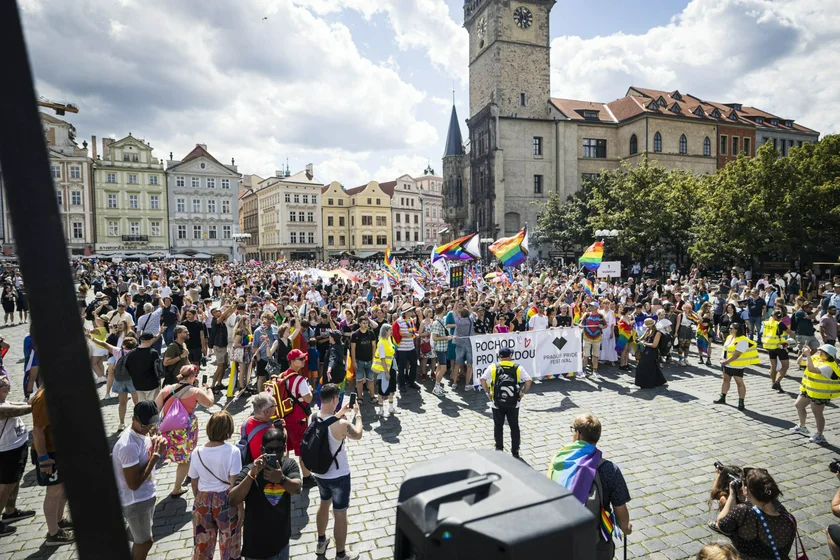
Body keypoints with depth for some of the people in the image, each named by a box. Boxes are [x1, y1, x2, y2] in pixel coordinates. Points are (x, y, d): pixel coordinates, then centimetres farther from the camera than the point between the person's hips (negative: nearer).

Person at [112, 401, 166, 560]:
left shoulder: (142, 433, -4)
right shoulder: (128, 446, -31)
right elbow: (134, 484, -27)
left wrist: (155, 447, -11)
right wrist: (156, 455, -26)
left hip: (146, 496, 8)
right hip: (135, 502, -8)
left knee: (142, 539, 25)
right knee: (144, 542, 12)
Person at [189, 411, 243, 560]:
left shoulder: (197, 452, -8)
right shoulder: (232, 451, -19)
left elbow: (194, 483, 3)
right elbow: (234, 484, -17)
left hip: (203, 501, 3)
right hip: (225, 500, -3)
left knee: (202, 545, 22)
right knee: (228, 544, 18)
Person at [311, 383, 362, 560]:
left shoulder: (313, 418, -12)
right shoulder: (342, 425, -31)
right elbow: (358, 435, -10)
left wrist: (340, 412, 13)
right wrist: (357, 413, 2)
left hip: (320, 474, 7)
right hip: (339, 477, -6)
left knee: (324, 504, 29)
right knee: (340, 515, 12)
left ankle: (321, 542, 49)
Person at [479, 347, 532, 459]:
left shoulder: (493, 367, -5)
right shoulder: (518, 367, -2)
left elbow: (483, 379, -14)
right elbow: (528, 381, -9)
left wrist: (488, 392, -3)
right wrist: (523, 392, 3)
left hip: (497, 403, -1)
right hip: (513, 403, 1)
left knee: (498, 427, 15)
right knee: (514, 427, 14)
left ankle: (499, 449, 21)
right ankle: (515, 451, 20)